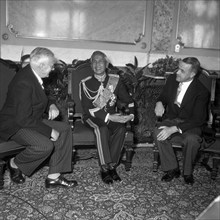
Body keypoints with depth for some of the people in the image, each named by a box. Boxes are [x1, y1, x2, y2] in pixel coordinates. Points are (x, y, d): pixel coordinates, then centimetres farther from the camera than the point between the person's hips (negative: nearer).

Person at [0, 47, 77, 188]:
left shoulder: (33, 75, 1)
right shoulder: (23, 83, -27)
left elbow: (40, 99, 20)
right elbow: (23, 119, -28)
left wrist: (51, 106, -2)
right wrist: (49, 131, -23)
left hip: (33, 120, 10)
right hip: (15, 125, -10)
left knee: (65, 129, -3)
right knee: (45, 145, -31)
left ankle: (54, 176, -2)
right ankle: (15, 164, 1)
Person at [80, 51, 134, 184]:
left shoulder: (115, 80, 5)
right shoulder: (86, 83, -4)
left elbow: (128, 100, 8)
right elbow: (88, 108, -13)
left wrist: (131, 114, -14)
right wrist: (108, 117, -24)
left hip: (112, 116, 3)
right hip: (92, 117, -2)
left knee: (121, 129, -29)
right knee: (102, 129, -34)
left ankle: (112, 166, -18)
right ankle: (105, 168, -25)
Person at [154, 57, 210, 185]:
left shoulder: (201, 91, -18)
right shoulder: (172, 79, -3)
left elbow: (198, 119, -21)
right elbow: (164, 96, 14)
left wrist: (174, 129, -32)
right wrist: (159, 103, -13)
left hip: (190, 124, -3)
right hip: (171, 119, 4)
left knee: (192, 139, -36)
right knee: (159, 133, -28)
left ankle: (188, 172, -6)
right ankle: (172, 169, -10)